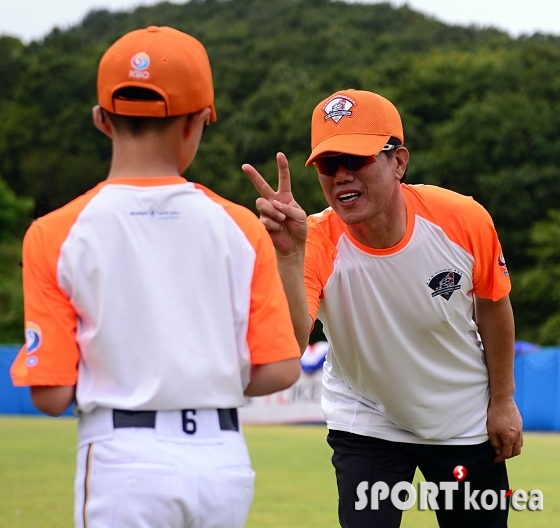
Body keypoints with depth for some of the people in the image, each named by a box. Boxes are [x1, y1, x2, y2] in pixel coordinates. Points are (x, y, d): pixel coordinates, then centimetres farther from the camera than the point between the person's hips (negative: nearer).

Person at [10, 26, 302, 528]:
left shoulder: (57, 234, -4)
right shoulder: (239, 226, 2)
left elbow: (52, 393, -7)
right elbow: (279, 370, -1)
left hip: (125, 462, -3)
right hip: (225, 462, 3)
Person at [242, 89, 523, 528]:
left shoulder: (463, 220, -21)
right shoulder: (316, 243, -26)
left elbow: (493, 305, -2)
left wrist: (502, 400, 5)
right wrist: (289, 255, -59)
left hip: (467, 425, 2)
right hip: (366, 428, -2)